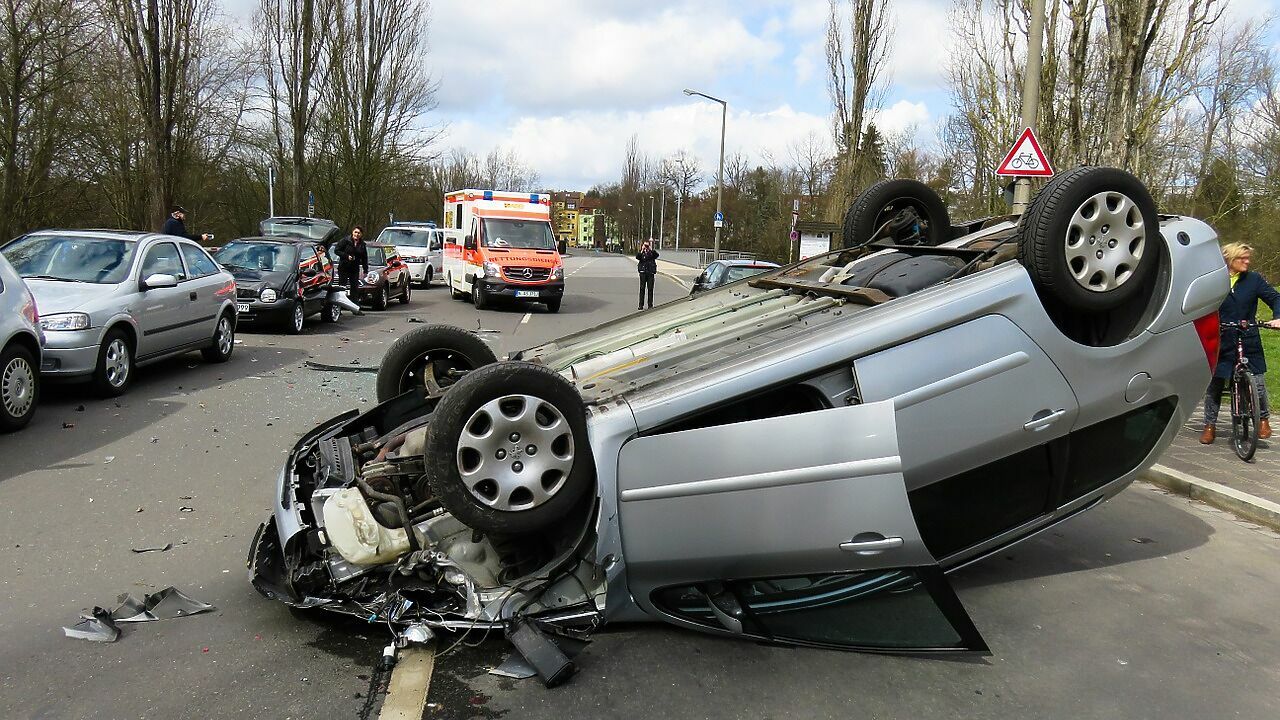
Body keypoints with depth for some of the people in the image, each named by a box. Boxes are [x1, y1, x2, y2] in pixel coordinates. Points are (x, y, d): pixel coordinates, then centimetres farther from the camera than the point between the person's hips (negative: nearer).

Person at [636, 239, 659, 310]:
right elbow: (637, 257, -13)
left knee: (650, 288, 1)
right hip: (643, 272, 0)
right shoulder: (641, 253, 6)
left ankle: (650, 305, 8)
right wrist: (642, 250, -19)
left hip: (650, 272, 0)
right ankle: (641, 305, 2)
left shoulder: (652, 252, 6)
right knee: (642, 288, 0)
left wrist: (651, 249, -21)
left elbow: (657, 255, -14)